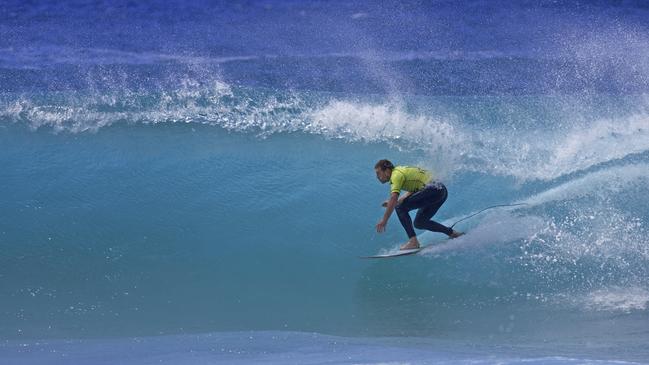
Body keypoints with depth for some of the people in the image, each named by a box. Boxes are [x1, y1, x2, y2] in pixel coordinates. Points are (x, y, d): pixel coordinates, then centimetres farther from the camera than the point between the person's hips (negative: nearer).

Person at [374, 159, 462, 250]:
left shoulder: (396, 175, -9)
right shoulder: (401, 170, 20)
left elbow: (394, 198, -21)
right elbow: (412, 191, 32)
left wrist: (384, 220, -20)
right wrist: (395, 202, 25)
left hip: (433, 190, -10)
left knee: (400, 208, -11)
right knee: (419, 223, 18)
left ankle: (413, 241, -17)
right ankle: (451, 233, 22)